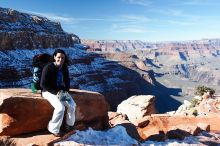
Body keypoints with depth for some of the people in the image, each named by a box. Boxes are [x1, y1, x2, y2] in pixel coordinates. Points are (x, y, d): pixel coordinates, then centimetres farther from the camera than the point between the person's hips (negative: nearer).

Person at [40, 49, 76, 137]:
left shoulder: (64, 68, 0)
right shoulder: (48, 68, -18)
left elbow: (67, 80, 14)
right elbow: (43, 84, -18)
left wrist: (66, 91, -3)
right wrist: (55, 92, -23)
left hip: (60, 91, 6)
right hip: (49, 92, -6)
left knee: (72, 105, -13)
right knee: (60, 107, -27)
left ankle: (69, 125, 11)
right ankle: (54, 129, -6)